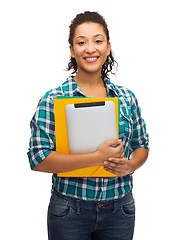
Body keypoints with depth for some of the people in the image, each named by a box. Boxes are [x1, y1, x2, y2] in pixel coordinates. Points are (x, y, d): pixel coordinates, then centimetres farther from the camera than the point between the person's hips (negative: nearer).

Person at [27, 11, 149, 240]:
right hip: (70, 211, -3)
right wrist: (97, 157, -22)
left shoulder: (127, 98, 2)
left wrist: (130, 165, -11)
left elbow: (142, 146, 11)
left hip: (120, 210, 3)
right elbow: (38, 158, -16)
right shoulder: (53, 100, -9)